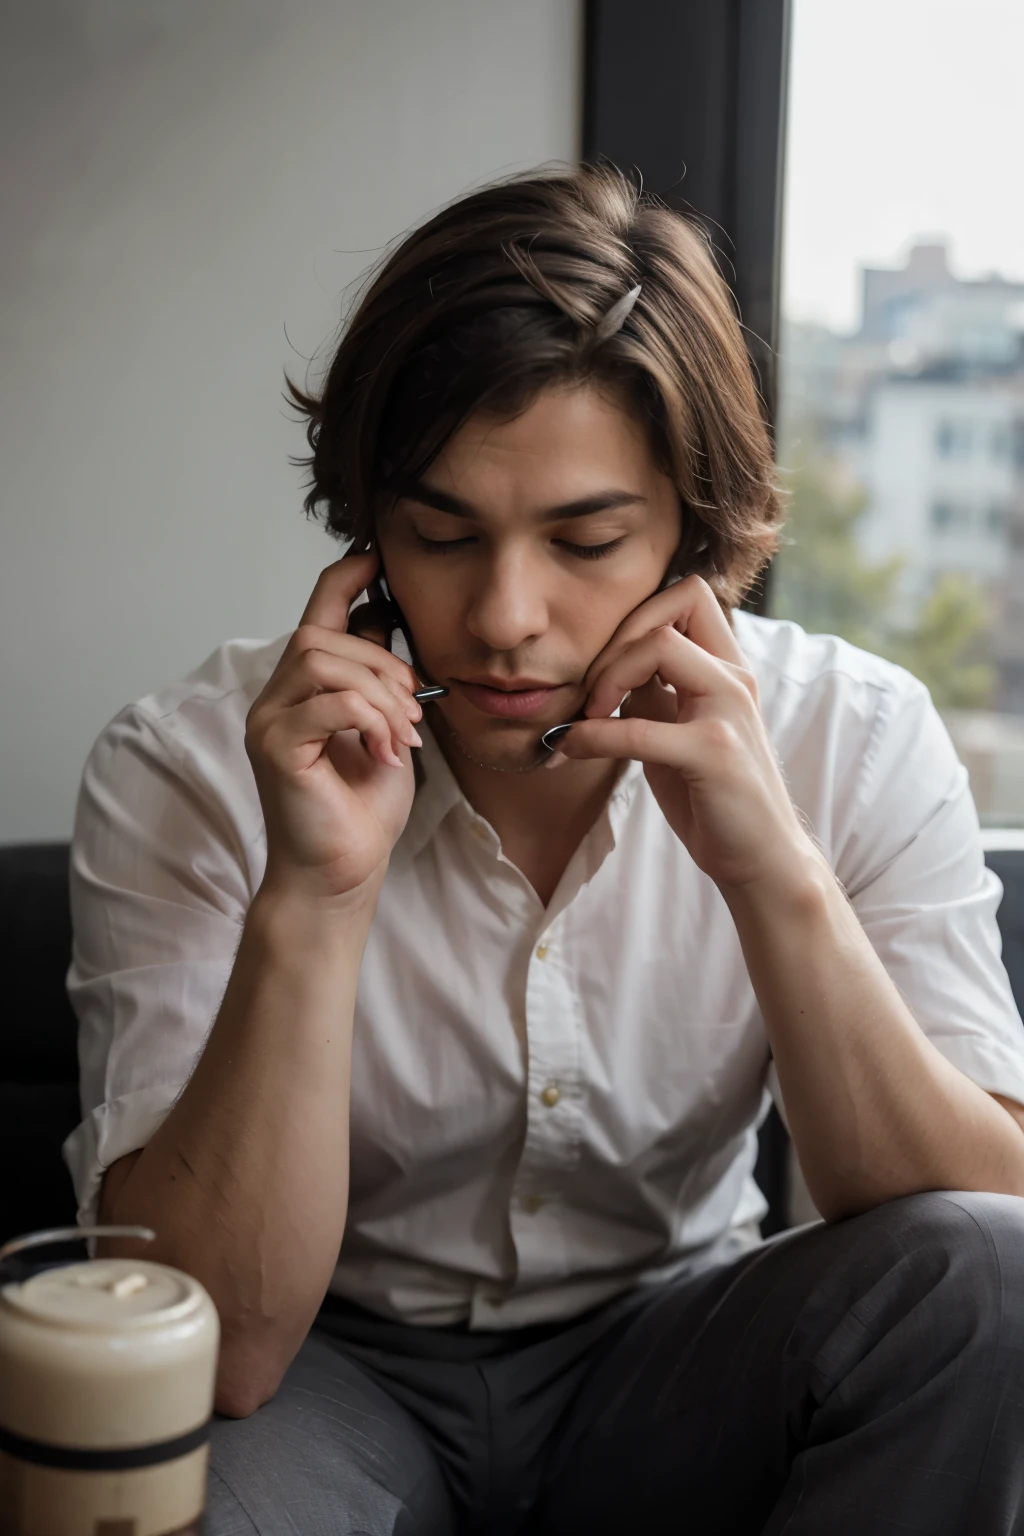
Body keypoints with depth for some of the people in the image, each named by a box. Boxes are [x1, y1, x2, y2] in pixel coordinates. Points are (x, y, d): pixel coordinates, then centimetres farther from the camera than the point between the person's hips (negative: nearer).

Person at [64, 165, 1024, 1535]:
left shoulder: (852, 741, -13)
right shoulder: (189, 772, -18)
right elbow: (218, 1344, -23)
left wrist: (775, 873, -32)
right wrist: (309, 898, -35)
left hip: (672, 1365, 2)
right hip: (344, 1374, -1)